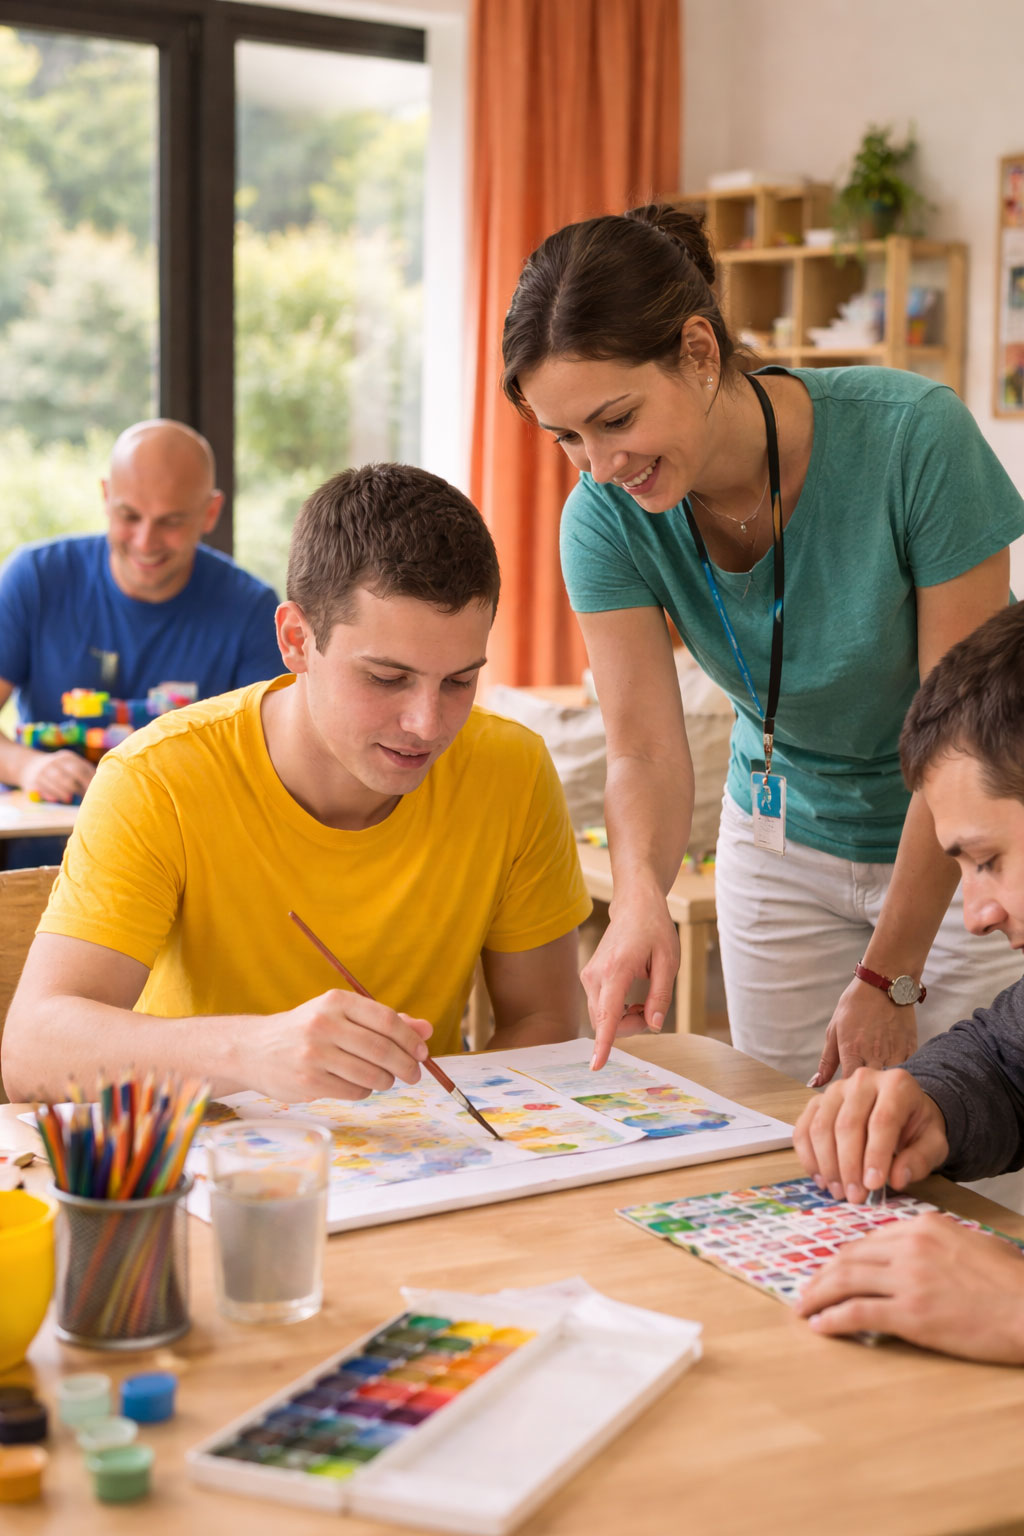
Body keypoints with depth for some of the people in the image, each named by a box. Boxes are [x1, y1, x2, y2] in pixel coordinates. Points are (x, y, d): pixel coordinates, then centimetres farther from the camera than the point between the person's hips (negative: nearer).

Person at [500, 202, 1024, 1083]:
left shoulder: (913, 438, -27)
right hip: (784, 839, 3)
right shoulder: (607, 518, -16)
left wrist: (888, 977, -22)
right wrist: (640, 893, -40)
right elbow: (646, 748, -18)